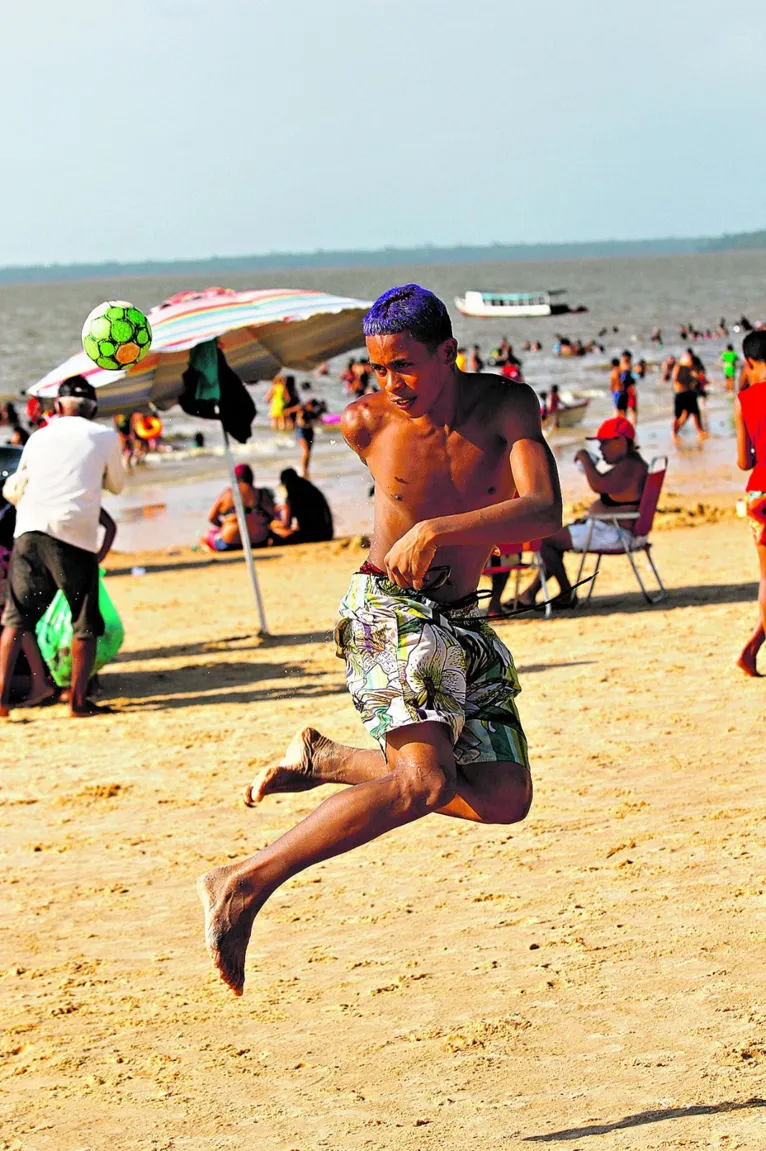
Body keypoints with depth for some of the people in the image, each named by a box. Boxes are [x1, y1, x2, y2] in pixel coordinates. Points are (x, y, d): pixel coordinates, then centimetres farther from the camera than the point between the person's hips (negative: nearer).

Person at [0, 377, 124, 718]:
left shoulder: (39, 437, 17)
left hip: (29, 531, 3)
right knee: (86, 623, 7)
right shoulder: (105, 438, 8)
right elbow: (116, 485, 22)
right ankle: (78, 700, 2)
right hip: (74, 535, -3)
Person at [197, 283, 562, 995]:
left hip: (461, 623, 4)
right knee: (427, 782, -26)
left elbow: (544, 514, -25)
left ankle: (326, 760, 13)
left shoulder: (507, 407, -10)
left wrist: (437, 529, -33)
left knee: (504, 798, 0)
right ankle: (242, 889, -28)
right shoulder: (366, 423, -8)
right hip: (389, 610, -4)